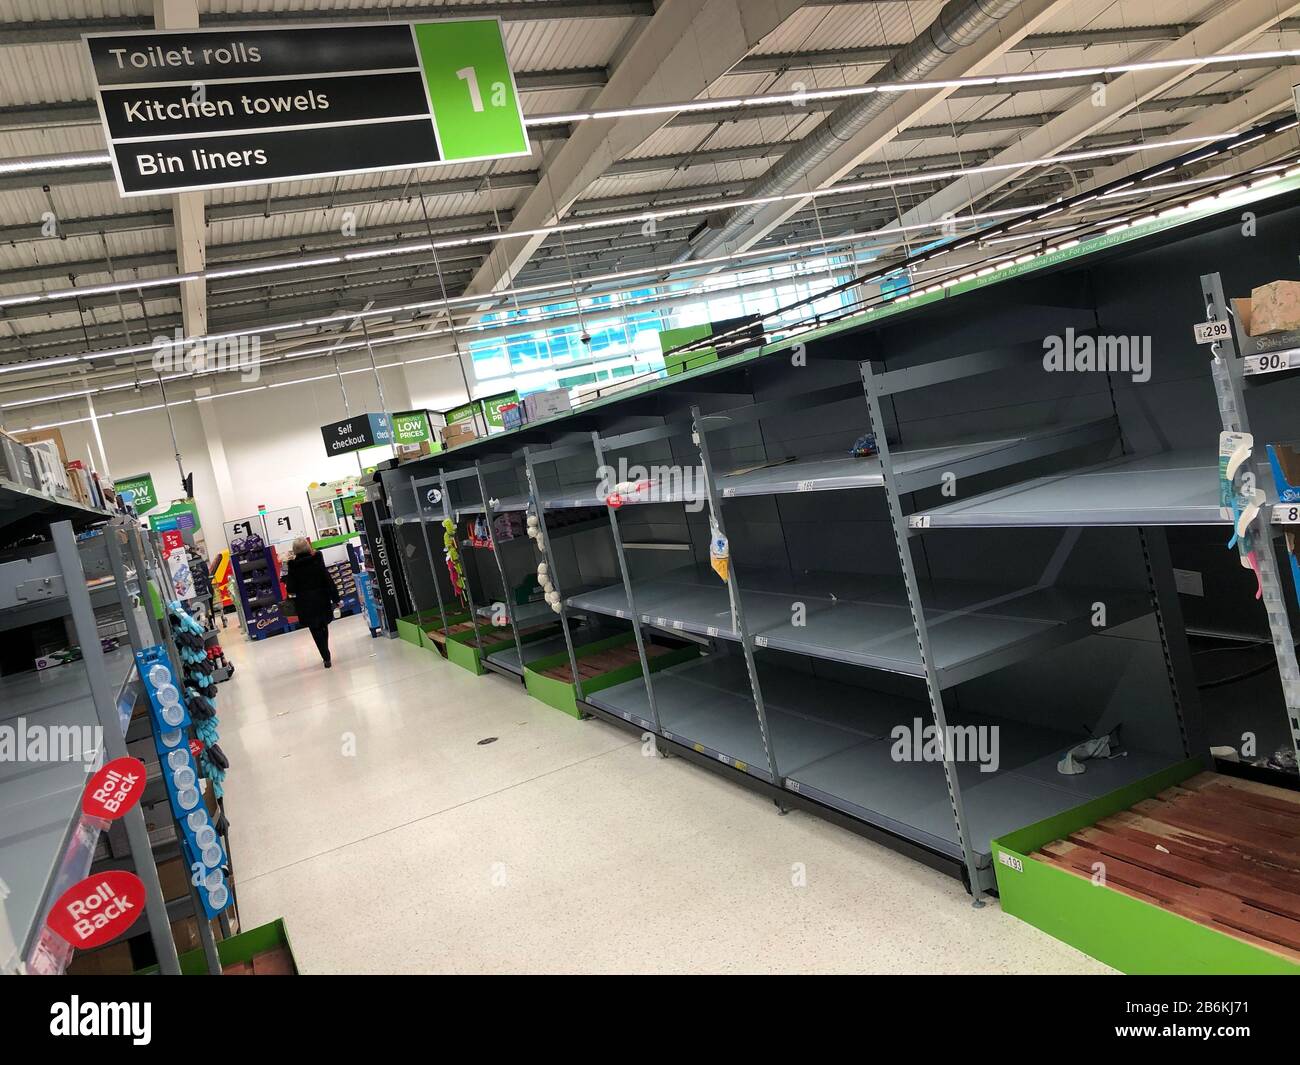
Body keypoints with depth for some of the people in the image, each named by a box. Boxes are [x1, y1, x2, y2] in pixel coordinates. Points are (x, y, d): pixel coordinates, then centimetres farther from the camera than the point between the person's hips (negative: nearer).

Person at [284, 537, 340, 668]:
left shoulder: (293, 566, -9)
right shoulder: (317, 560, -8)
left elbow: (291, 589, -8)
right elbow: (328, 580, -8)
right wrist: (335, 598, -2)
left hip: (305, 604, -1)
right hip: (321, 601, 1)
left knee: (316, 631, 6)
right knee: (323, 627, 19)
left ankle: (326, 657, 2)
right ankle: (326, 655, 28)